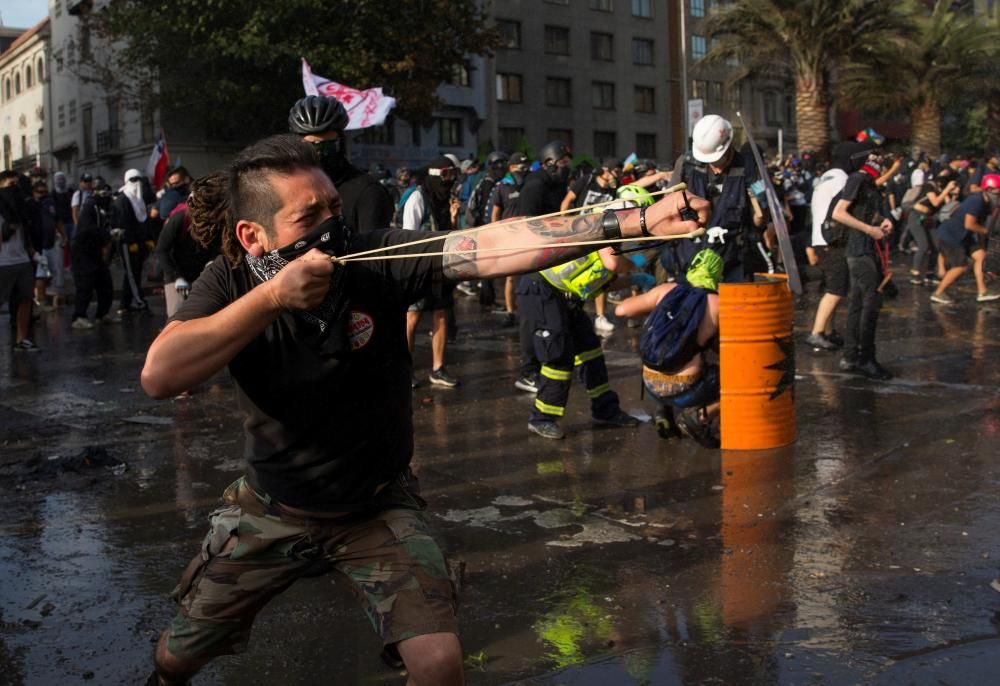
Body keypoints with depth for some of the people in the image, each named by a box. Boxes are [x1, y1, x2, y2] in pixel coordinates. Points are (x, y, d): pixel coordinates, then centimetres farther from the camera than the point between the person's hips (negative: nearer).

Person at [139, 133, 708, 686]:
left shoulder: (378, 259, -22)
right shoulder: (230, 282, -17)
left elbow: (496, 246, -33)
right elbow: (159, 376, -32)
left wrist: (636, 222, -42)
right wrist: (271, 297, -39)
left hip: (378, 508, -1)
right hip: (272, 511, 2)